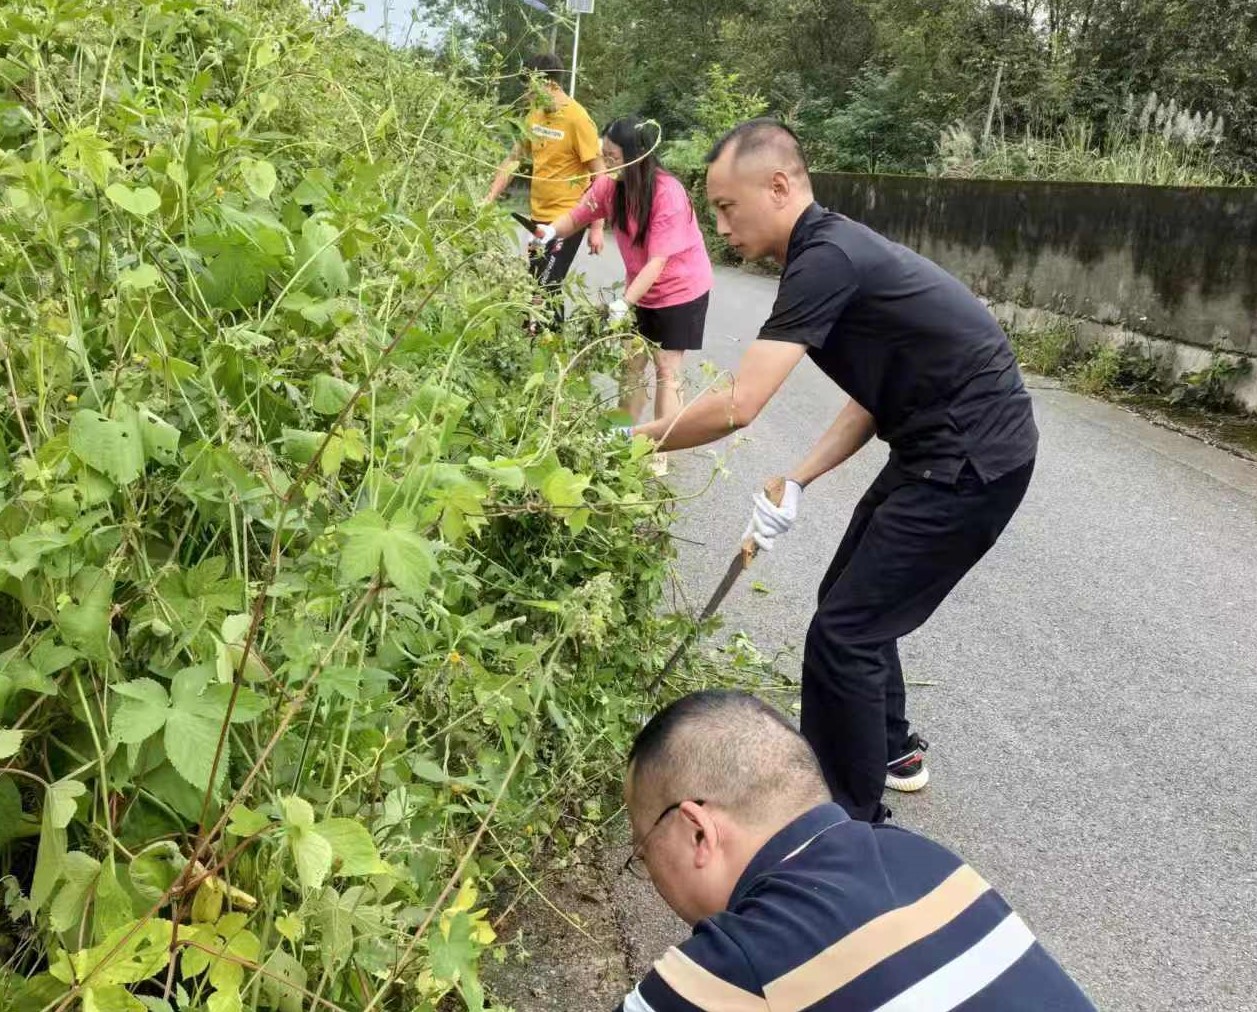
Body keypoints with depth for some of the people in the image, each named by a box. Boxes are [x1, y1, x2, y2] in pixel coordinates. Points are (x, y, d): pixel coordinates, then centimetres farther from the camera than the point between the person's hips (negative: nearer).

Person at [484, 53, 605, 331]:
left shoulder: (577, 119, -15)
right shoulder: (535, 114, 6)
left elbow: (599, 175, -14)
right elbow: (514, 159, 14)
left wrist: (597, 228, -17)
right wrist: (490, 199, 6)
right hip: (539, 217, 8)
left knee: (544, 289, -8)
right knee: (537, 286, 13)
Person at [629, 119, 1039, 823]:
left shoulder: (825, 258, -20)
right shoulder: (833, 250, 11)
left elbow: (737, 406, -24)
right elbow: (874, 399, 14)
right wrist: (798, 483, 6)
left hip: (972, 462, -10)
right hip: (940, 451, 10)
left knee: (843, 632, -6)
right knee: (851, 602, 21)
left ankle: (852, 821, 9)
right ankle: (891, 751, 41)